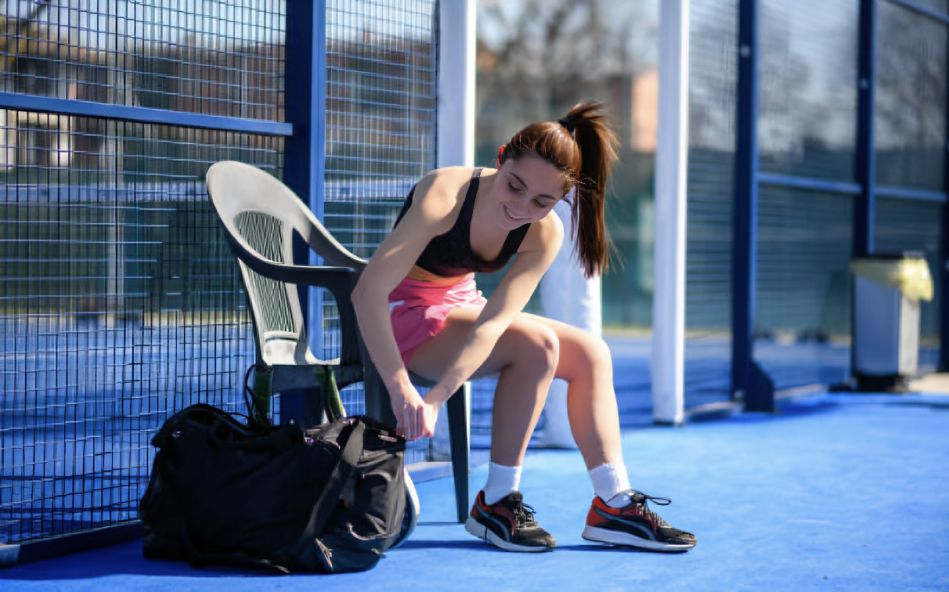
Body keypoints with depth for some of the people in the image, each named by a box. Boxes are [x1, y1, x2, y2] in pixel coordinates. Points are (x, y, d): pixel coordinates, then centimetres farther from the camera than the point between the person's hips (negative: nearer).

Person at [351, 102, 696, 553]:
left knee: (590, 353, -8)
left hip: (459, 304, 6)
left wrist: (437, 398, -39)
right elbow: (367, 291, -36)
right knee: (536, 344, -27)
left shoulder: (544, 235, -13)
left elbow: (493, 322, -25)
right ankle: (496, 504, -17)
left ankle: (614, 505, -4)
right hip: (405, 314, -6)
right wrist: (401, 389, -45)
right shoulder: (445, 195, -30)